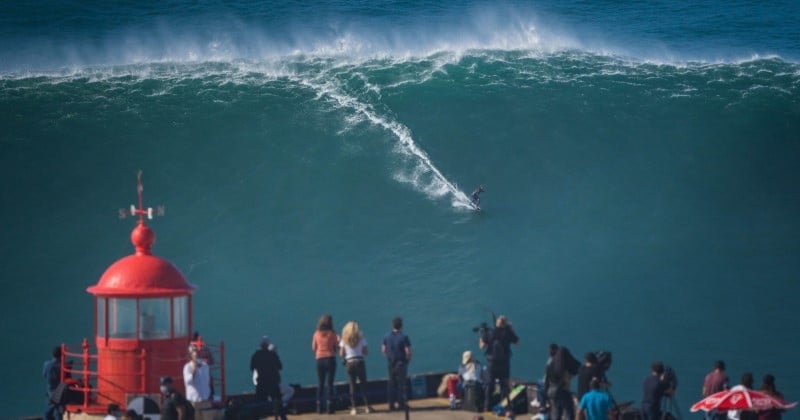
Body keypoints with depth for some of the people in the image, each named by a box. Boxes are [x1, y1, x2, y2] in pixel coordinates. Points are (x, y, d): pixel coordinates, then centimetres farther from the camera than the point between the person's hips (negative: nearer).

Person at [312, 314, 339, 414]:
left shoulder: (317, 334, 0)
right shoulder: (332, 334, -6)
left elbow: (313, 348, 5)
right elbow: (337, 347, -2)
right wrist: (338, 341, 15)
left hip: (320, 360, 2)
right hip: (331, 359, -2)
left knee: (320, 384, 8)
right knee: (330, 383, 1)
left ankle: (319, 407, 5)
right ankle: (329, 406, -4)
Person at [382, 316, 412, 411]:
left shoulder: (387, 336, 1)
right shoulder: (404, 337, -15)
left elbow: (383, 350, 5)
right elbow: (408, 352, -17)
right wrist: (408, 359, 1)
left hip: (391, 363, 4)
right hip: (401, 363, -4)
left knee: (391, 383, 11)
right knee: (401, 383, 4)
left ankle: (391, 405, 12)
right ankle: (401, 404, 5)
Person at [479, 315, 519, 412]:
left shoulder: (489, 332, -8)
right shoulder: (508, 332, -11)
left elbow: (482, 346, -6)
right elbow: (517, 342, 1)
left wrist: (481, 337, 11)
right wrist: (511, 330, 9)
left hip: (491, 362, 1)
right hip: (504, 363, -1)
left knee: (489, 384, 11)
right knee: (504, 384, 8)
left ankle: (487, 405, 10)